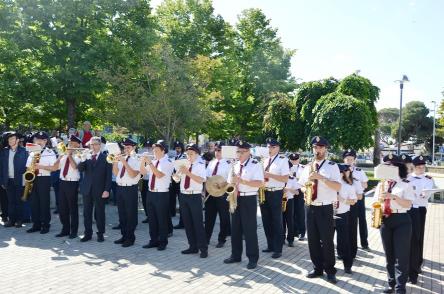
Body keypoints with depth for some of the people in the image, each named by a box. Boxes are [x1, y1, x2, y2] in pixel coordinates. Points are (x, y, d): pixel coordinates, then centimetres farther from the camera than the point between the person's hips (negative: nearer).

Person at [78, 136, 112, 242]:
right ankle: (88, 233, 19)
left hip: (100, 190, -3)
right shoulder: (86, 157, 9)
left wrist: (107, 190, -10)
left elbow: (108, 175, -4)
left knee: (100, 213, 5)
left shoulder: (105, 158, -2)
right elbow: (80, 169, -3)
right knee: (87, 213, 8)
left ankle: (100, 234, 16)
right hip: (87, 189, 4)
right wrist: (83, 160, -20)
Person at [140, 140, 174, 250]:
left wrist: (150, 162, -24)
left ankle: (163, 242, 15)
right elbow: (143, 172, 12)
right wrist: (143, 161, -3)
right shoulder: (153, 161, 10)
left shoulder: (168, 162, -11)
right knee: (151, 218, 13)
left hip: (162, 194, -7)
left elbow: (159, 175, -24)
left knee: (162, 219, 2)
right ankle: (154, 240, 26)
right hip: (151, 193, 7)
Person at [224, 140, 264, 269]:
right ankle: (236, 255, 24)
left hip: (249, 200, -7)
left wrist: (242, 181, -25)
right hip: (236, 199, 7)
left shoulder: (255, 165, -8)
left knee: (250, 229, -3)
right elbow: (230, 182, 17)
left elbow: (260, 183, -19)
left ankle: (253, 258, 8)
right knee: (235, 228, 12)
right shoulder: (235, 165, 13)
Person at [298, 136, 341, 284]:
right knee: (313, 240, 10)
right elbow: (302, 185, 18)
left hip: (325, 208, -5)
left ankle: (330, 271, 13)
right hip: (311, 208, 5)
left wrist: (322, 178, -23)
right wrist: (306, 189, -5)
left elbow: (338, 187, -14)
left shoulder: (332, 166, -4)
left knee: (327, 241, 0)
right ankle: (317, 268, 24)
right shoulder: (308, 167, 12)